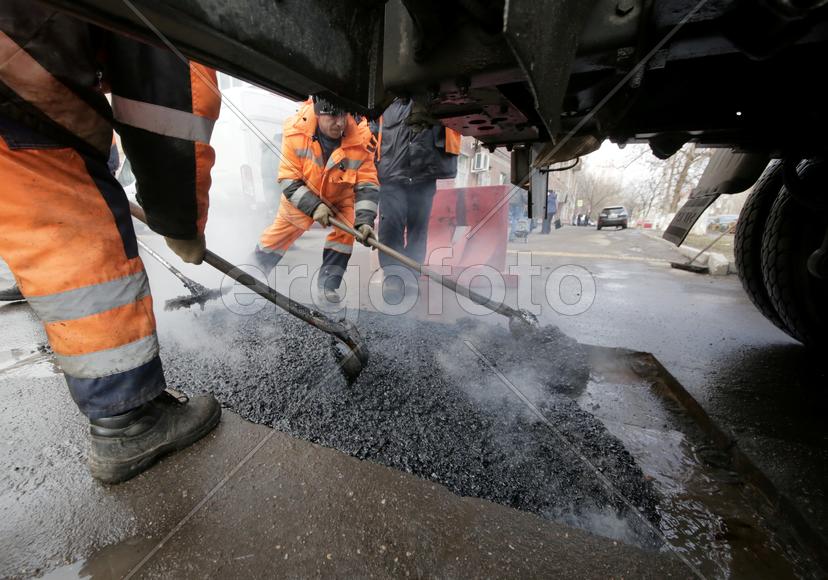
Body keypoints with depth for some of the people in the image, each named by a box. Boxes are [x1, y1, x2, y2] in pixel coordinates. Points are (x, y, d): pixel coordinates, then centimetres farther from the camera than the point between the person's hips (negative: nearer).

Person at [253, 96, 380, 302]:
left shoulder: (360, 138, -27)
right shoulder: (295, 131, -28)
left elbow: (367, 184, -25)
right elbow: (288, 180, -23)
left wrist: (364, 220, -38)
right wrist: (313, 206, -35)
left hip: (340, 196, 1)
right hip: (301, 195, 0)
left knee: (346, 230, -21)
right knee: (278, 235, 10)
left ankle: (328, 282, -3)